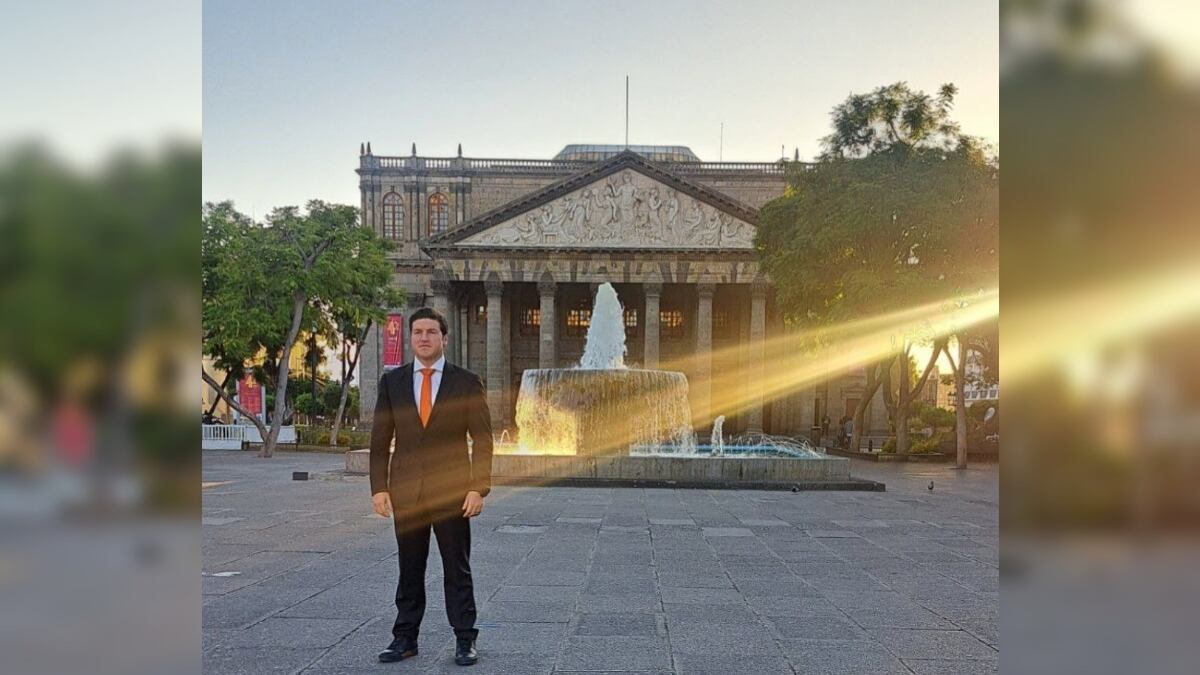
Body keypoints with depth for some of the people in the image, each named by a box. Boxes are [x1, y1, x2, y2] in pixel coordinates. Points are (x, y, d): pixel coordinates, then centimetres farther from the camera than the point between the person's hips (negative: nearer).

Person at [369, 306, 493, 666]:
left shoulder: (466, 382, 0)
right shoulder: (392, 381, 6)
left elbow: (482, 440, -2)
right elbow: (380, 440, 6)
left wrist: (479, 488, -10)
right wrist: (379, 487, -2)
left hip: (452, 491, -2)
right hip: (406, 491, 2)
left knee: (457, 570, 5)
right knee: (409, 570, 10)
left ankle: (464, 640, 14)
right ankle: (405, 638, 20)